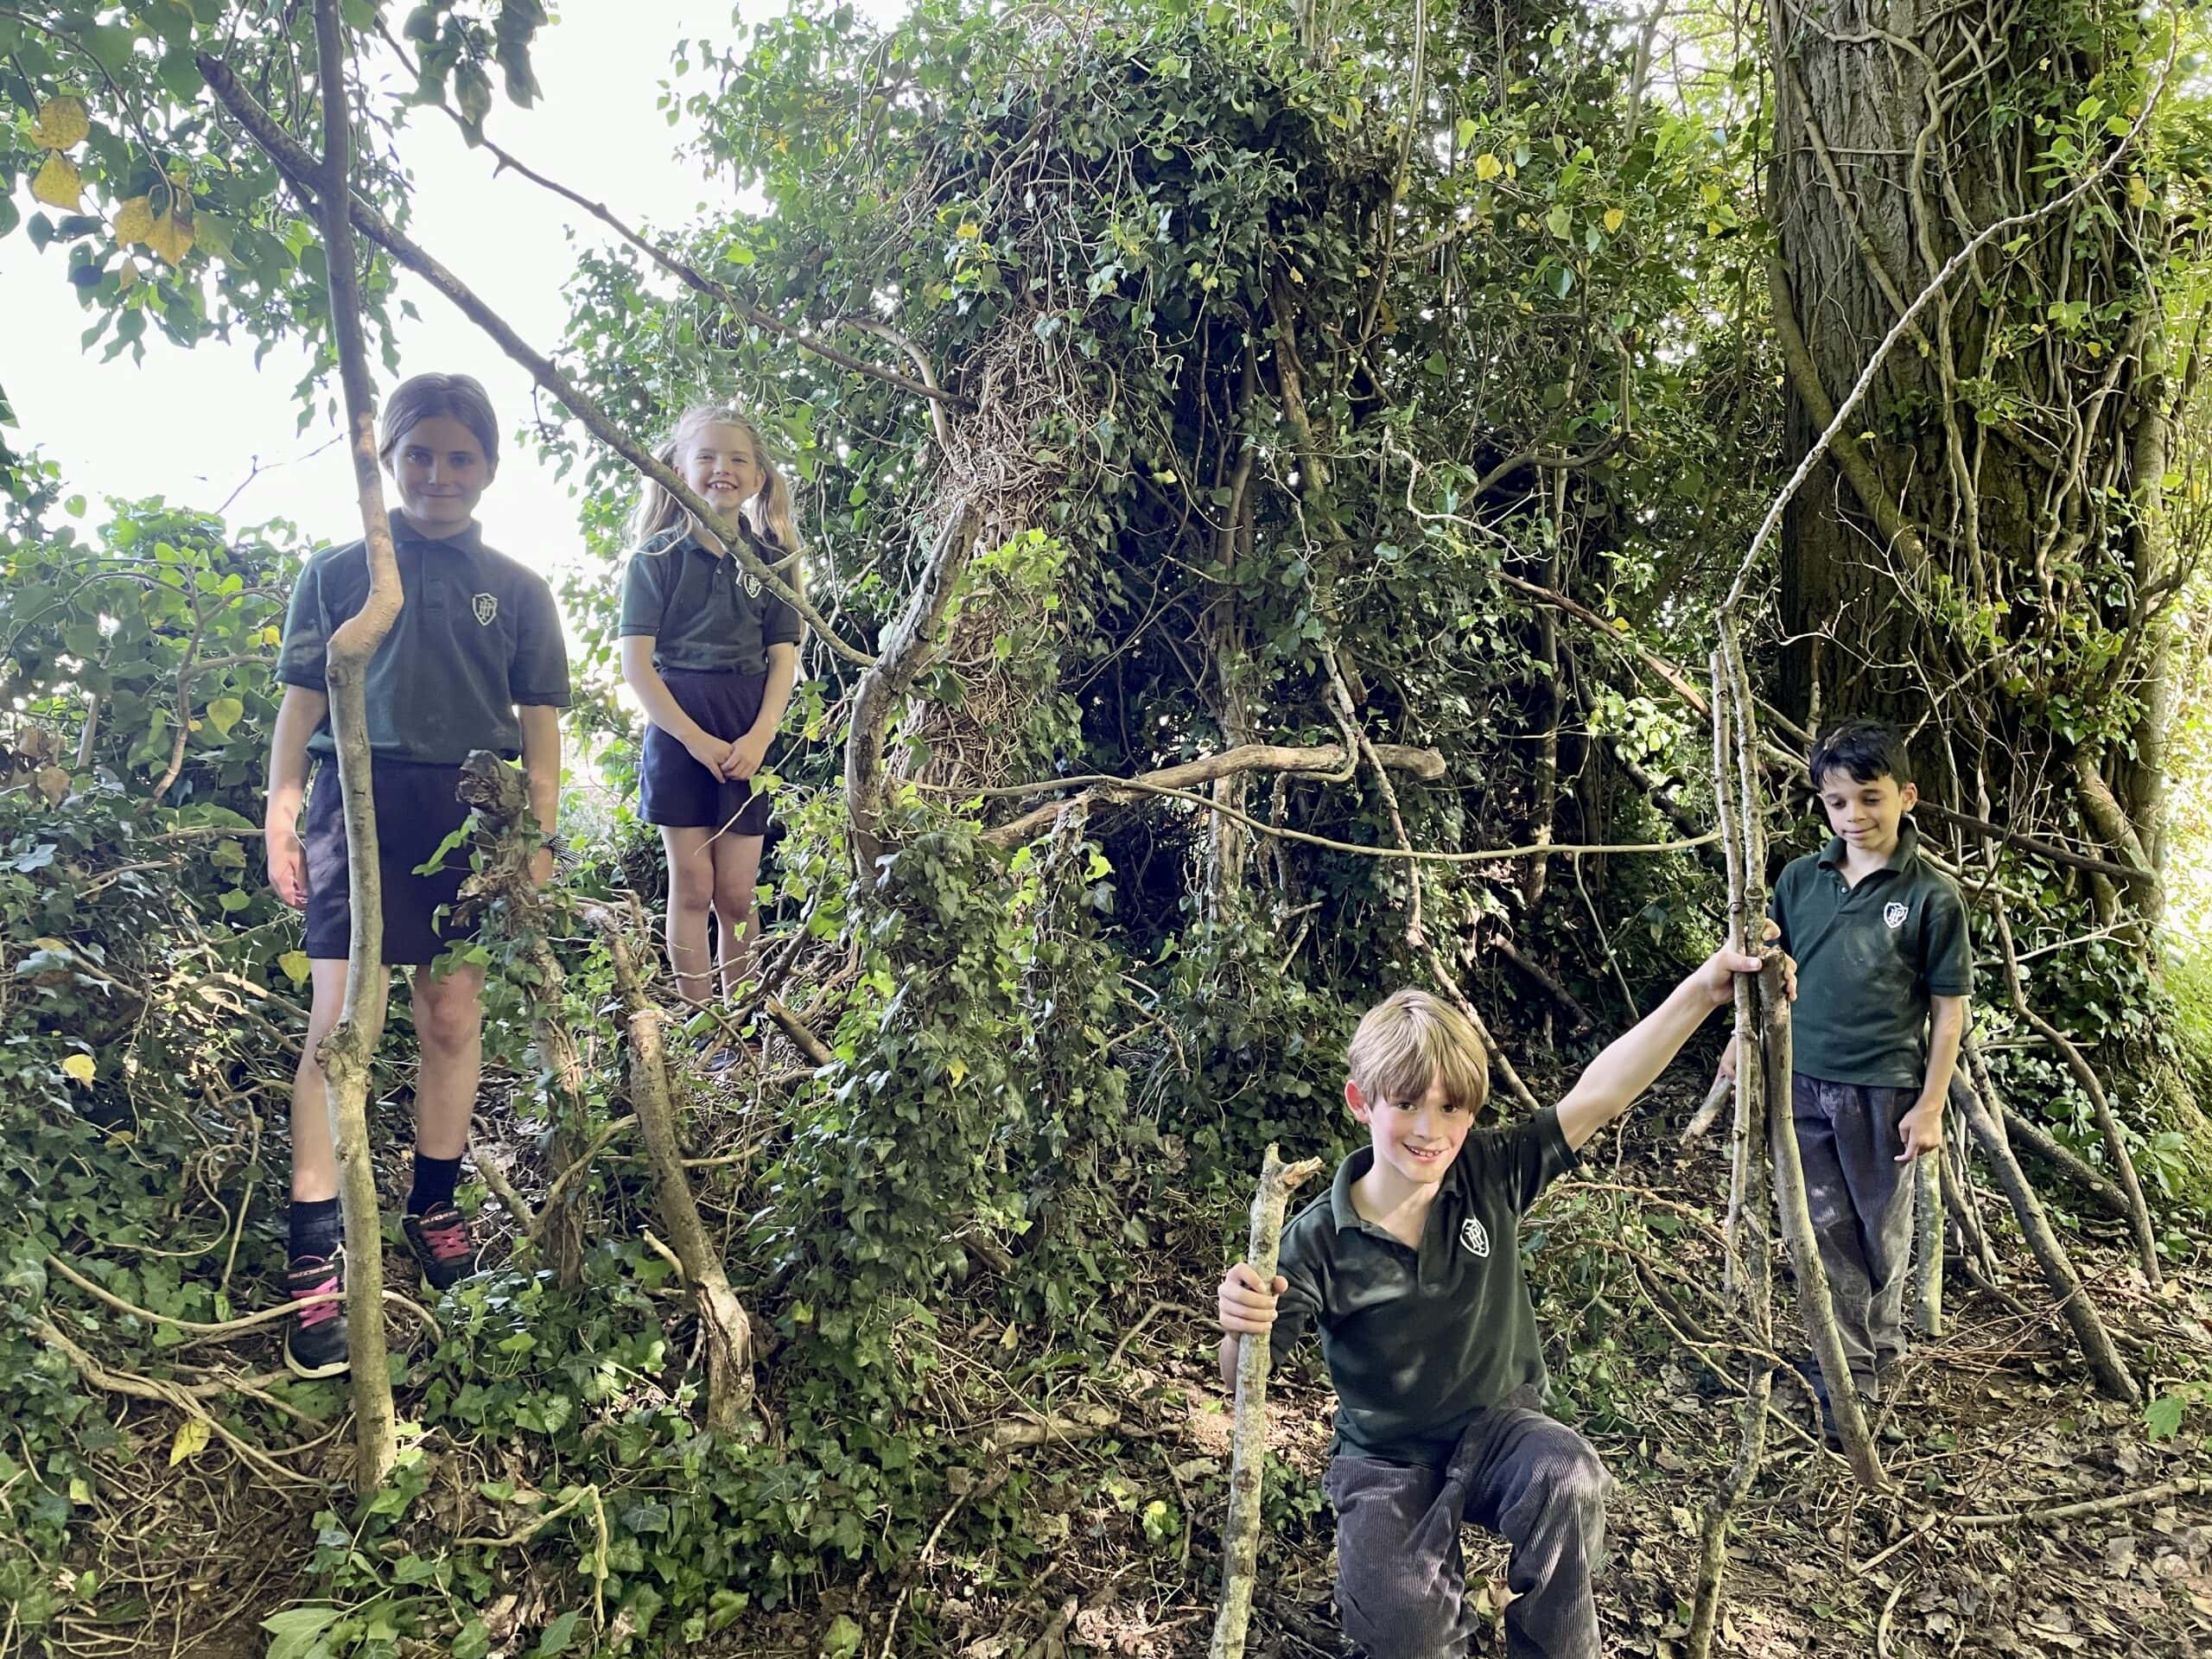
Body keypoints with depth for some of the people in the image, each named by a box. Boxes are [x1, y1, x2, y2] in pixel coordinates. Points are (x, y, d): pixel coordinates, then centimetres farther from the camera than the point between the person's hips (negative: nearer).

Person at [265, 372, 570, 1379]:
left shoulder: (517, 590, 10)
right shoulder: (338, 572, 7)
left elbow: (540, 721, 9)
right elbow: (303, 700, 7)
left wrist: (538, 837, 3)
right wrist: (281, 808, -3)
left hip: (472, 810, 2)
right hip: (360, 799, -2)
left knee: (453, 1019, 8)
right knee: (341, 1021, -9)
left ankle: (434, 1208, 26)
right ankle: (315, 1258, -5)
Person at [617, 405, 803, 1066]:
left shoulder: (772, 560, 7)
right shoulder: (658, 555, -1)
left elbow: (784, 657, 3)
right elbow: (636, 662, -6)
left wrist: (759, 737, -11)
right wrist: (695, 739, -13)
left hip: (748, 736, 2)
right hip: (680, 728, -2)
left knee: (737, 892, 4)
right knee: (692, 886, 2)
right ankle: (699, 1034, 11)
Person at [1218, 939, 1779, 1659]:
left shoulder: (1491, 1177, -12)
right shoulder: (1320, 1239, -18)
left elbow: (1594, 1098, -23)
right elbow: (1245, 1379, -17)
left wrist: (1700, 992, -33)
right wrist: (1243, 1329, -43)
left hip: (1497, 1424, 2)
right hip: (1386, 1458, -1)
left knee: (1570, 1480, -31)